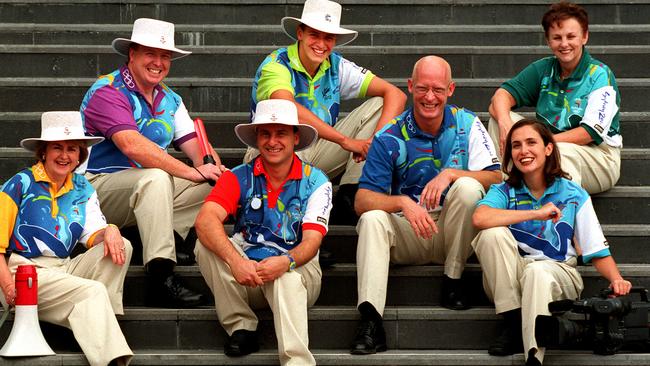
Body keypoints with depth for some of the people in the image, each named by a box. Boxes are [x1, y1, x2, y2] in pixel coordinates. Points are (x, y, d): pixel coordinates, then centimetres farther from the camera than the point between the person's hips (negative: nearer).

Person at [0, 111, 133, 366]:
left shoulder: (82, 190, 16)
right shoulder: (21, 184, -1)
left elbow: (92, 235, 8)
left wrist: (109, 232, -17)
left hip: (64, 270, 6)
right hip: (25, 271, -6)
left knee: (122, 247, -15)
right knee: (92, 291, -29)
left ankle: (98, 317, -24)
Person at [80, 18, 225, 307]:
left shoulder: (170, 100, 15)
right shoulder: (108, 92, -12)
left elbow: (192, 142, 3)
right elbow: (132, 145, -27)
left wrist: (209, 164, -23)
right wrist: (193, 172, -31)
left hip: (147, 193, 7)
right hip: (97, 186, -7)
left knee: (215, 185, -12)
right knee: (155, 178, -36)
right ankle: (162, 279, -40)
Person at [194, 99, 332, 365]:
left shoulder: (316, 182, -1)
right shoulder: (239, 178, -1)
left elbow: (312, 240, -11)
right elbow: (205, 221, -19)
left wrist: (286, 261, -36)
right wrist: (235, 261, -37)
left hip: (298, 271, -2)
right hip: (245, 273, 2)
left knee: (288, 278, -37)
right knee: (206, 245, -25)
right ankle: (241, 328, -15)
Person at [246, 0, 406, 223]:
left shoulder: (337, 67, 0)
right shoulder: (277, 65, -15)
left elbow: (395, 95, -6)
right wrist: (346, 141, -39)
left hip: (318, 156, 5)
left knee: (378, 104, -7)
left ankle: (350, 196, -16)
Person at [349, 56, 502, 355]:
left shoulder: (466, 125, -1)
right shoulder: (390, 137, -4)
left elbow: (495, 178, -10)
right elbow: (362, 200, -12)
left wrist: (450, 174, -26)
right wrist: (403, 203, -31)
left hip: (453, 234, 0)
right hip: (408, 235, 0)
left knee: (468, 186, -27)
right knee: (372, 219, -29)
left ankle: (452, 282, -15)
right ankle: (370, 319, -39)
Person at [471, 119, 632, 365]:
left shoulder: (574, 195, 3)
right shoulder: (504, 192, 2)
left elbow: (597, 252, 1)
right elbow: (479, 218, -22)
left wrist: (617, 280, -21)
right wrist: (537, 214, -24)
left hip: (557, 273, -2)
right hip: (509, 281, 2)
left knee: (537, 271, -37)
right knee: (494, 233, -26)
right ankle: (513, 325, -23)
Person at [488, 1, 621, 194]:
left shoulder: (600, 75, -9)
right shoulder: (543, 69, 7)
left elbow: (592, 132, -17)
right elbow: (503, 94, 0)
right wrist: (505, 123, -24)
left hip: (598, 155, -5)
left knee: (562, 151, -40)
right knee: (498, 118, -10)